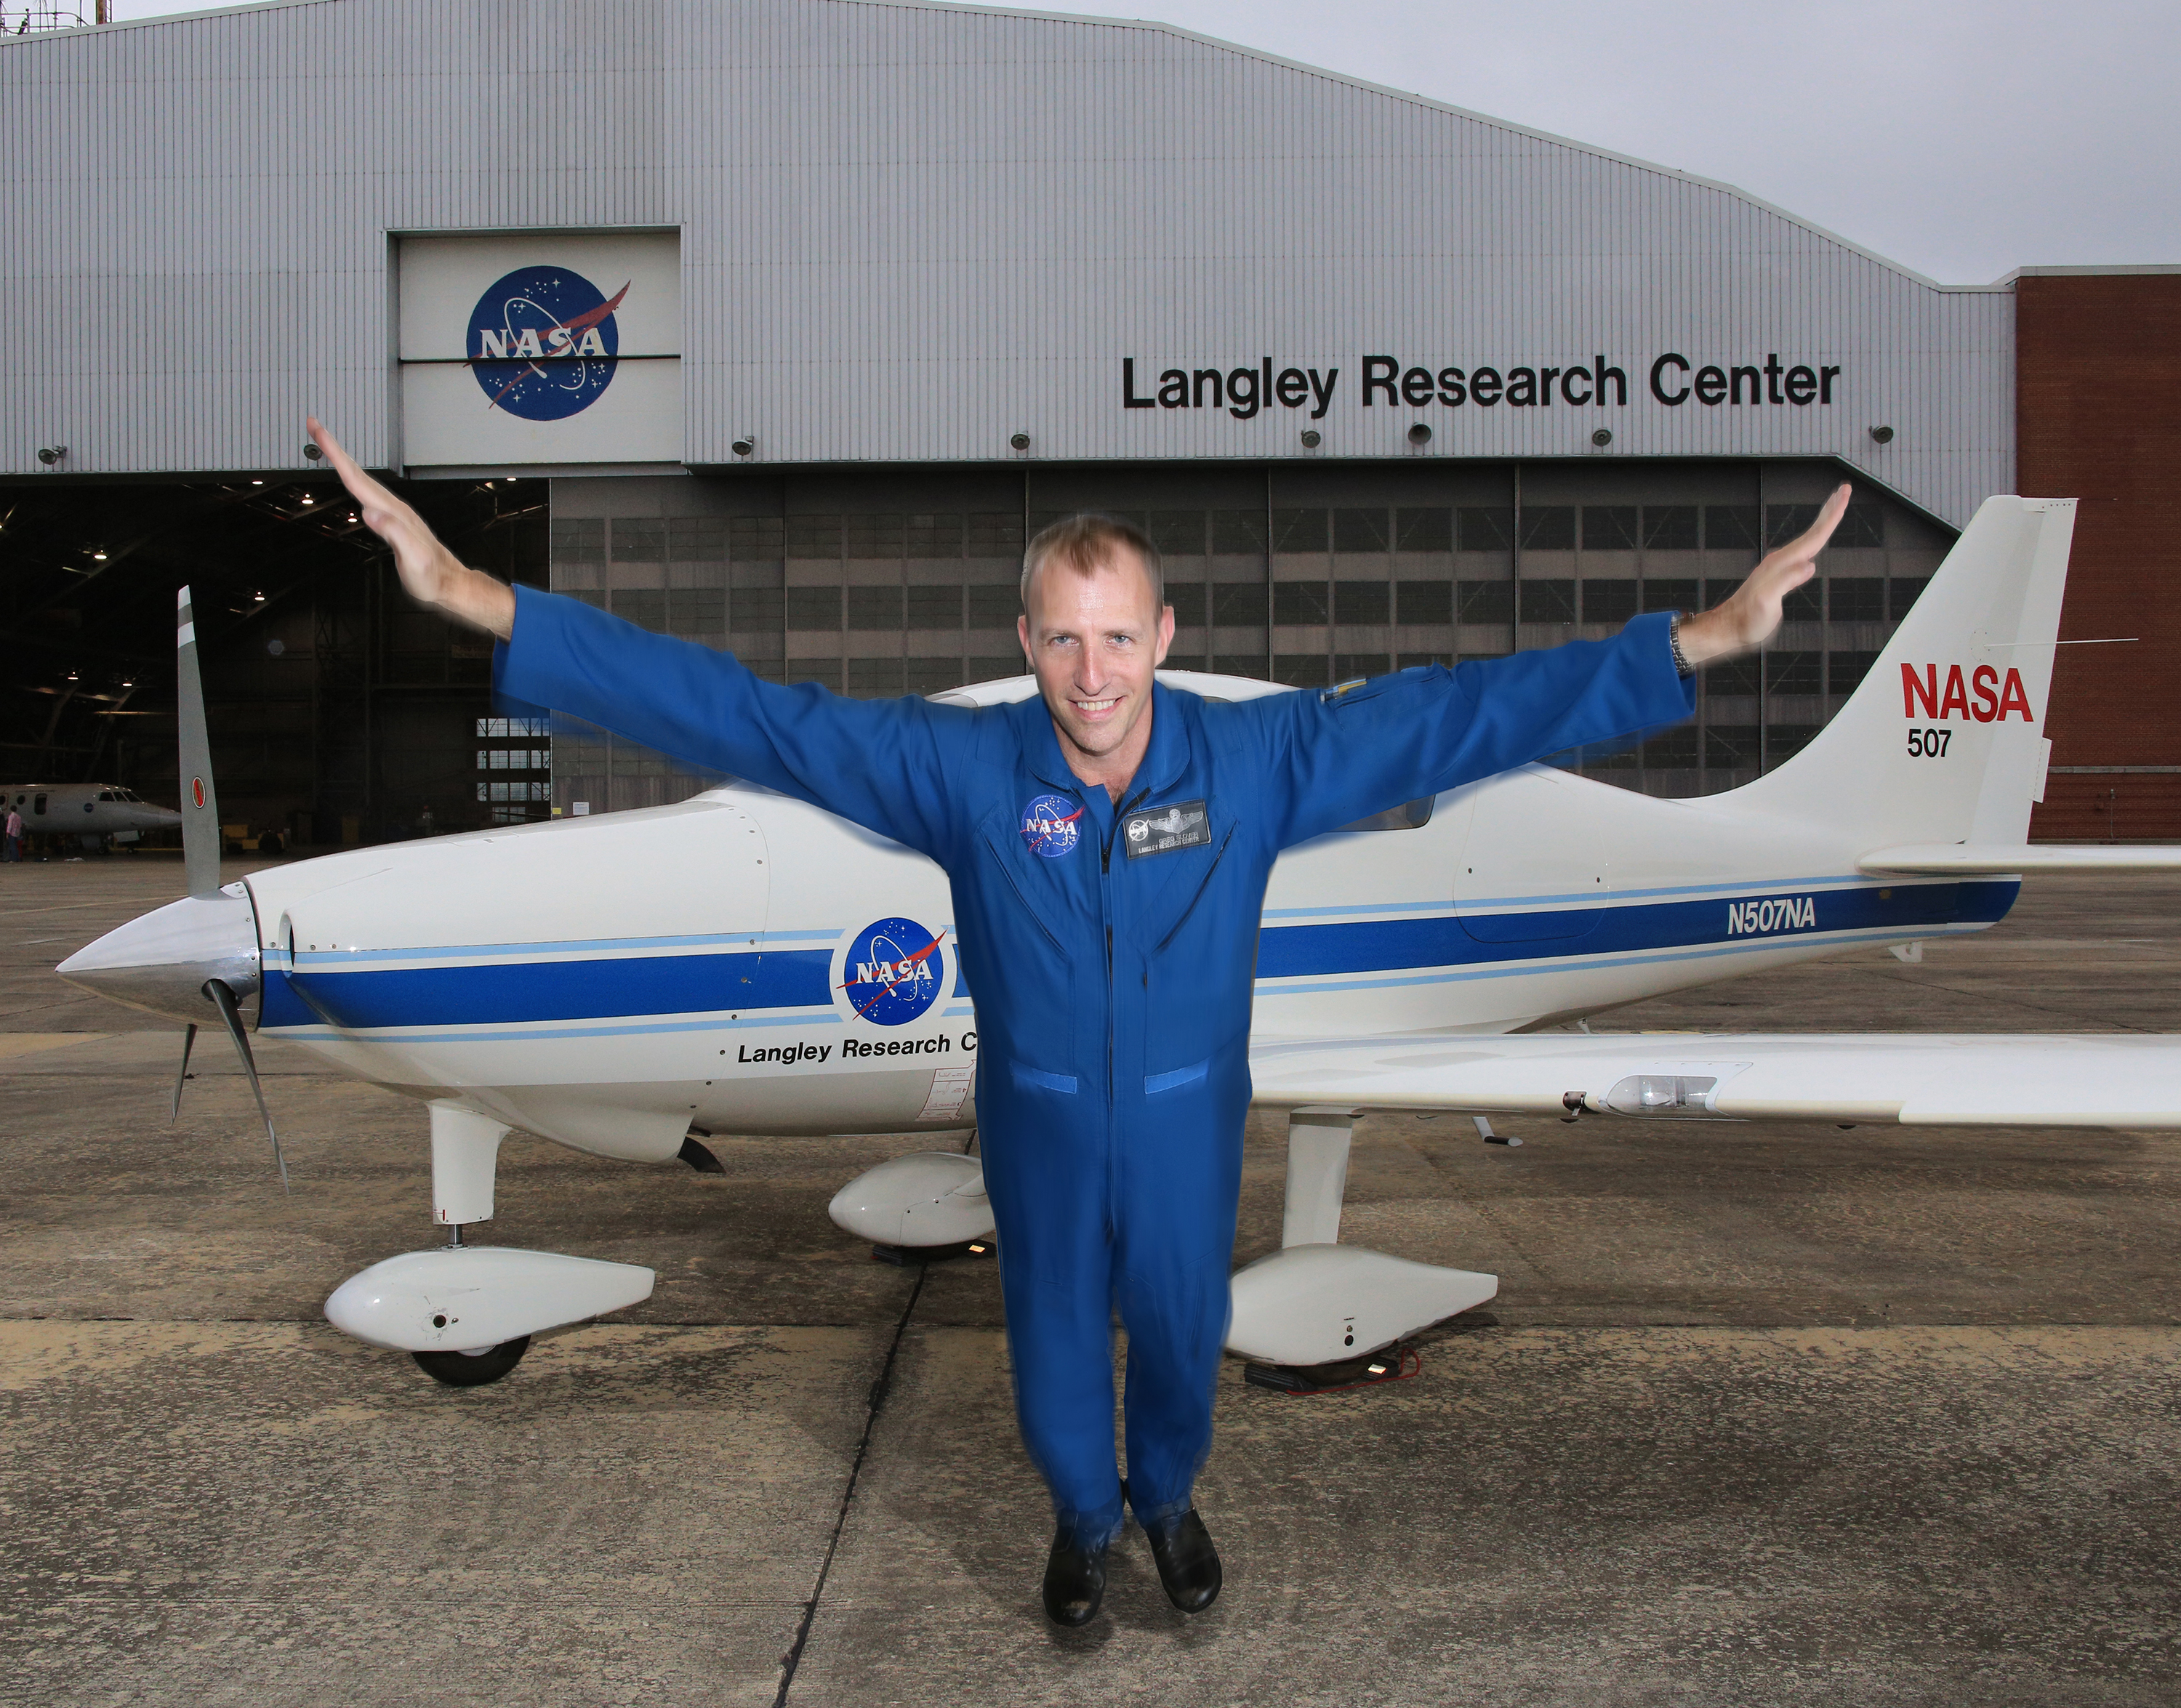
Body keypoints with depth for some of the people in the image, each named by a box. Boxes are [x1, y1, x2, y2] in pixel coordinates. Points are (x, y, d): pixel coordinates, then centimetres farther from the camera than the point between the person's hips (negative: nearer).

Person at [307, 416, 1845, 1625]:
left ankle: (1171, 1497, 58)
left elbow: (1466, 713, -19)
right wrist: (477, 599, -28)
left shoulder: (1256, 758, -19)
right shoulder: (960, 769, -21)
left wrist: (1704, 637, -24)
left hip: (1190, 1127, 1)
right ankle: (1083, 1515, 55)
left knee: (1182, 1332, 23)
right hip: (1041, 1129, 0)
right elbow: (737, 712, -23)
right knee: (1057, 1346, 20)